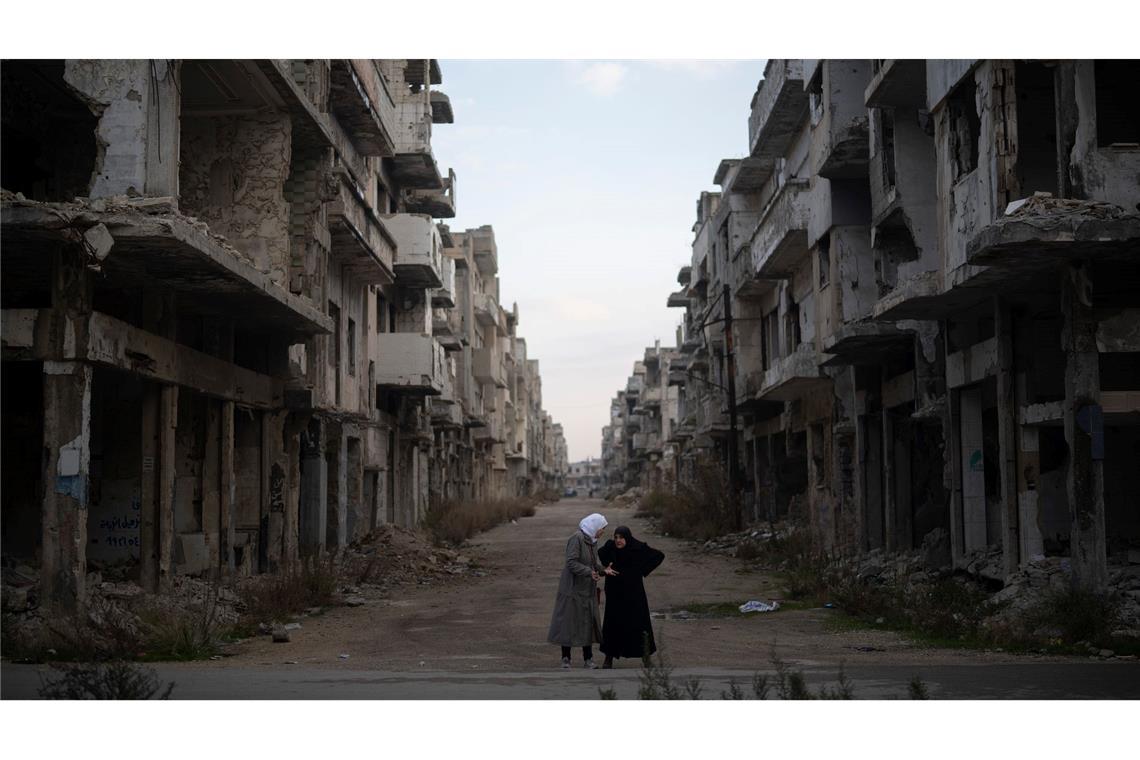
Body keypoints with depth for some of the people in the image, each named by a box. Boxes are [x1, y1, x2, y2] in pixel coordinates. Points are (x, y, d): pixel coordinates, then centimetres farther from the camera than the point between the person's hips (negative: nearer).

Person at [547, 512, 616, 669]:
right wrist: (589, 572, -29)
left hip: (587, 590, 8)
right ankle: (566, 658, 10)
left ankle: (588, 659, 12)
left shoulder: (592, 541, 10)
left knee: (588, 623, 7)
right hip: (573, 588, -8)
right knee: (568, 622, 1)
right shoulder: (577, 538, -16)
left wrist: (603, 570, 0)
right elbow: (571, 562, -23)